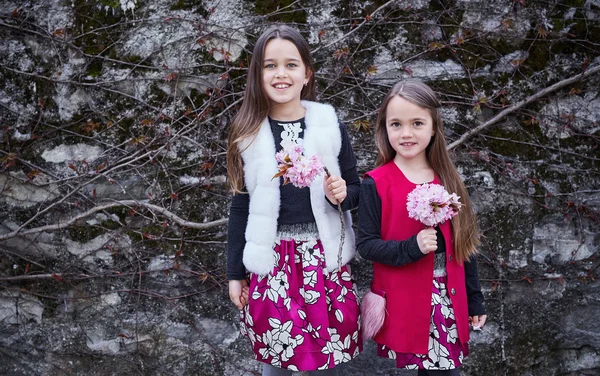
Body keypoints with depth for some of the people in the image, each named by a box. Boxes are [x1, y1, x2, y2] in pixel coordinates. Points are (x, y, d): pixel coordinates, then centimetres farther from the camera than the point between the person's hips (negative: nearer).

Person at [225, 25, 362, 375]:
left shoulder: (331, 127, -3)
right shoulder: (247, 135, -1)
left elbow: (355, 191, 7)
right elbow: (240, 207, 4)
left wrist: (341, 195, -16)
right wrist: (235, 273, 4)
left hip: (323, 258, 0)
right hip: (270, 261, 0)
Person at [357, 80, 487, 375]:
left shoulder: (447, 181, 3)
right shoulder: (376, 184, -8)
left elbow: (463, 245, 8)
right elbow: (365, 244, -8)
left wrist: (474, 301, 11)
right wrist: (411, 248, -22)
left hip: (448, 301, 3)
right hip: (403, 303, -3)